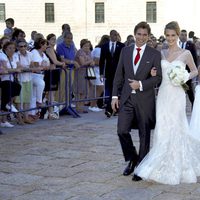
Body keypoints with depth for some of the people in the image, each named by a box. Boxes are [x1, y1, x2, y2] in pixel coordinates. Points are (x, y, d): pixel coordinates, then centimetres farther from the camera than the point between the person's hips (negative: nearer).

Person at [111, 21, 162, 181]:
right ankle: (132, 159, 20)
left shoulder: (155, 54, -1)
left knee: (144, 135, 5)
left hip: (145, 99, -3)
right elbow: (119, 75, 10)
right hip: (126, 98, 3)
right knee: (122, 131, -4)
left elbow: (158, 77, -4)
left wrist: (141, 84, -17)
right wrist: (115, 96, 4)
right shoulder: (125, 51, 8)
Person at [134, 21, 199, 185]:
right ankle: (166, 166, 20)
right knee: (163, 128, 3)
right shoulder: (161, 53, 9)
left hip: (177, 95, -4)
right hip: (163, 94, 4)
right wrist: (153, 73, -6)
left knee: (174, 129, -2)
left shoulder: (186, 53, -1)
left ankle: (174, 169, 8)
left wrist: (185, 78, -8)